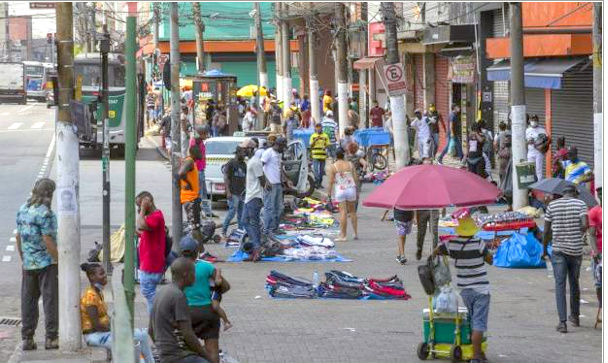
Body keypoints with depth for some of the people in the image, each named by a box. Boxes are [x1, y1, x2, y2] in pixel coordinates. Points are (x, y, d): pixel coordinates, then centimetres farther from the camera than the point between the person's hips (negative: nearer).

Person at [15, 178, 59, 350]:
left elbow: (18, 236, 11)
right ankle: (51, 337, 1)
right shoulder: (45, 213, -16)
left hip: (28, 264, 7)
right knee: (50, 298, 1)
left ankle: (27, 338, 12)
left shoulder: (22, 210, 6)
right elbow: (47, 240, -19)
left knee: (28, 300, 10)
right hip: (47, 263, -7)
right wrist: (60, 259, -12)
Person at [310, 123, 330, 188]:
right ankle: (317, 182, -9)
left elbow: (328, 145, 6)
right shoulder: (313, 136, 5)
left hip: (323, 155, 2)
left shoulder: (325, 136, 6)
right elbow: (311, 145, 3)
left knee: (322, 170, 7)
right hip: (315, 155, -2)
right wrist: (315, 140, -14)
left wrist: (325, 147, -16)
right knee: (316, 169, -11)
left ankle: (320, 183, 16)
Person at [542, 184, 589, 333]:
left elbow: (547, 230, 1)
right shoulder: (580, 204, -2)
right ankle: (575, 316, 32)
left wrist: (544, 249, 12)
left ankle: (562, 322, -11)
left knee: (560, 285, -1)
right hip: (576, 250, 1)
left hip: (558, 251, -1)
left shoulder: (552, 205, 1)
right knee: (574, 283, 19)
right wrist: (578, 234, 7)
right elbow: (585, 225, -15)